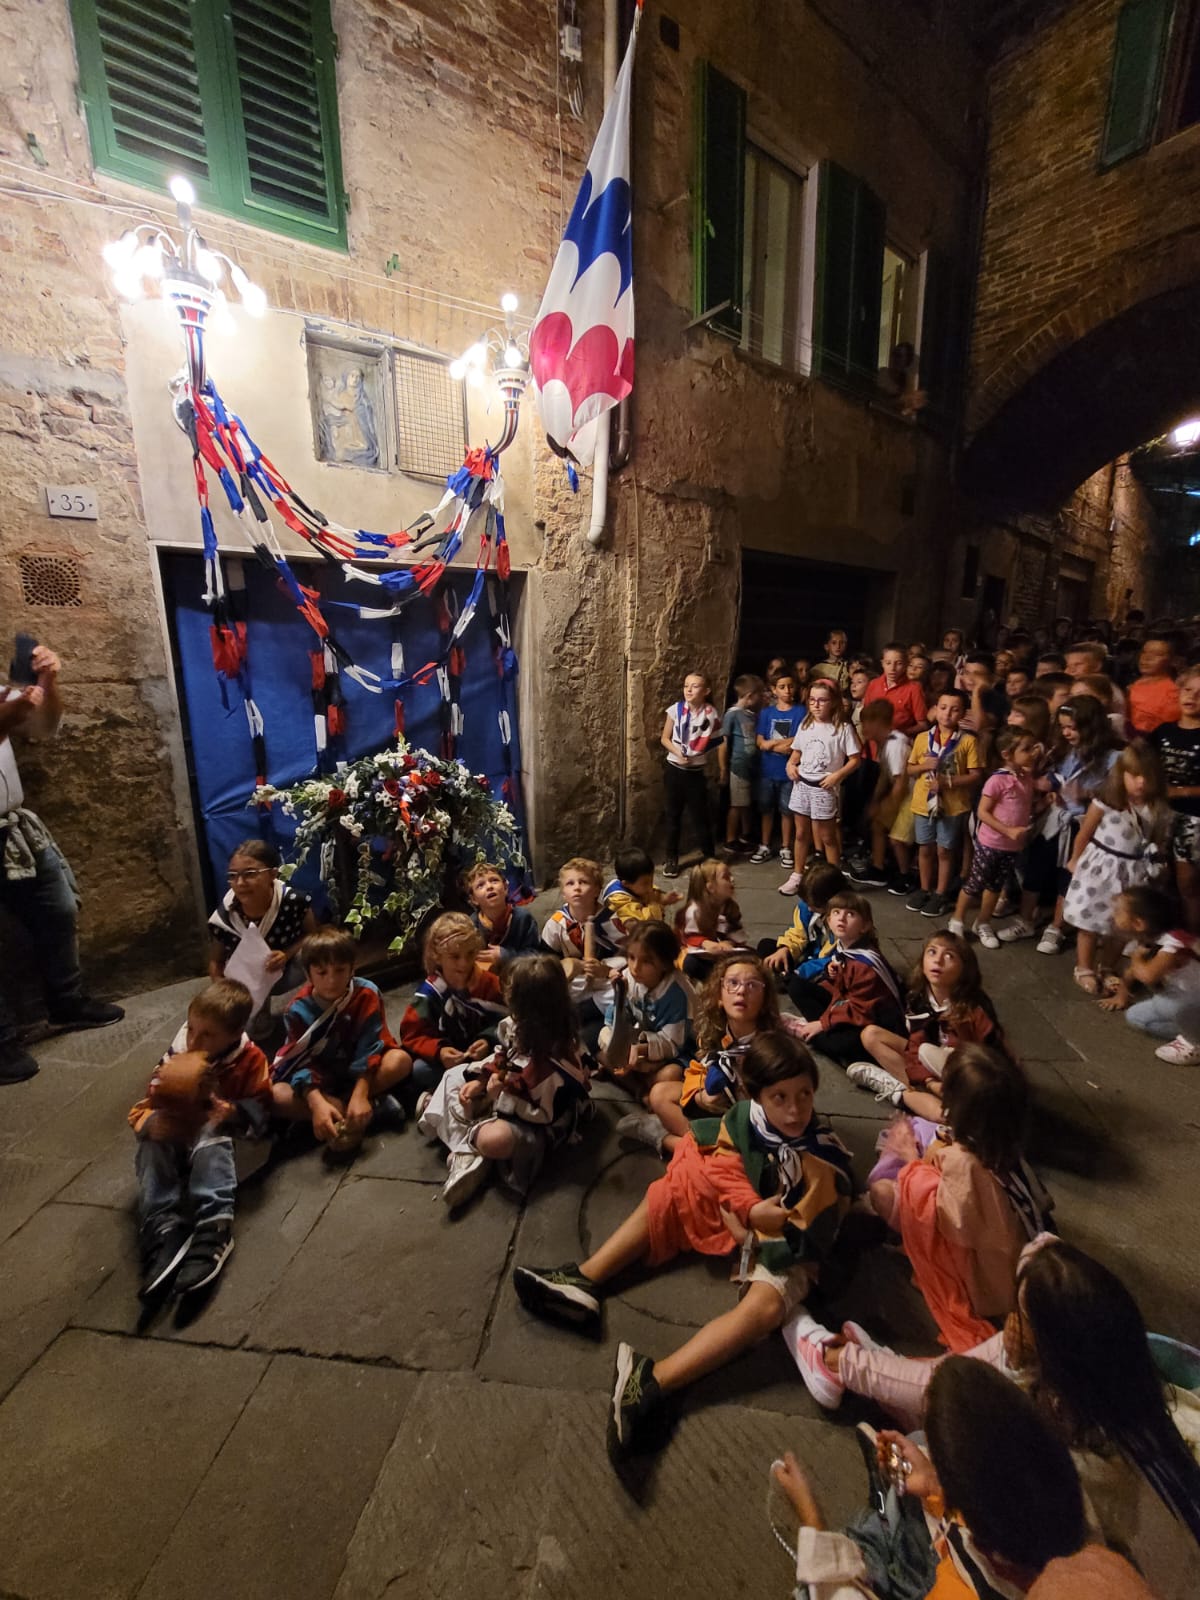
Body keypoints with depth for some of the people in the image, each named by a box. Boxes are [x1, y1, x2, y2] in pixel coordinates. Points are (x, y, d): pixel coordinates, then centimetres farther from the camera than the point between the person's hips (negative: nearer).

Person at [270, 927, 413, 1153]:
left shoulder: (367, 995, -16)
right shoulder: (298, 1011, -15)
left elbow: (369, 1047, -22)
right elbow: (303, 1063, -22)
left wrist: (360, 1095, -35)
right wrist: (317, 1103, -38)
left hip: (362, 1074, -1)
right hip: (320, 1081, 1)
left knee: (401, 1060, -29)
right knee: (276, 1095, -29)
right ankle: (374, 1106, -29)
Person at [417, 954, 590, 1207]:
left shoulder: (555, 1059, -35)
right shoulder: (520, 1024, -11)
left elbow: (547, 1114, -27)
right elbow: (501, 1057, 6)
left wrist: (506, 1094, -29)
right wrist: (479, 1081, -9)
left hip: (540, 1126, -9)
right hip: (508, 1092, 9)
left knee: (494, 1139, -37)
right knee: (454, 1077, 5)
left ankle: (468, 1136, -2)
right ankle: (467, 1150, -5)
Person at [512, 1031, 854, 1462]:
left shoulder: (827, 1162, -27)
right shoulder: (744, 1119, -17)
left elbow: (807, 1241, -22)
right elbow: (718, 1169, -3)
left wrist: (754, 1235, -22)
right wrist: (749, 1211, -17)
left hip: (786, 1253, -5)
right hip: (739, 1223, 5)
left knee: (764, 1306, -34)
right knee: (672, 1193, -7)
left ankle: (653, 1381, -41)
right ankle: (583, 1281, -12)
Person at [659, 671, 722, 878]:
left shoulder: (711, 714, -9)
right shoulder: (676, 709, -6)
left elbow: (716, 741, 6)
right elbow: (665, 739, 1)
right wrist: (678, 753, -14)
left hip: (697, 771, -1)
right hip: (675, 768, 1)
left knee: (700, 814, 4)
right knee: (673, 814, 9)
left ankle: (709, 857, 22)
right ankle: (671, 858, 20)